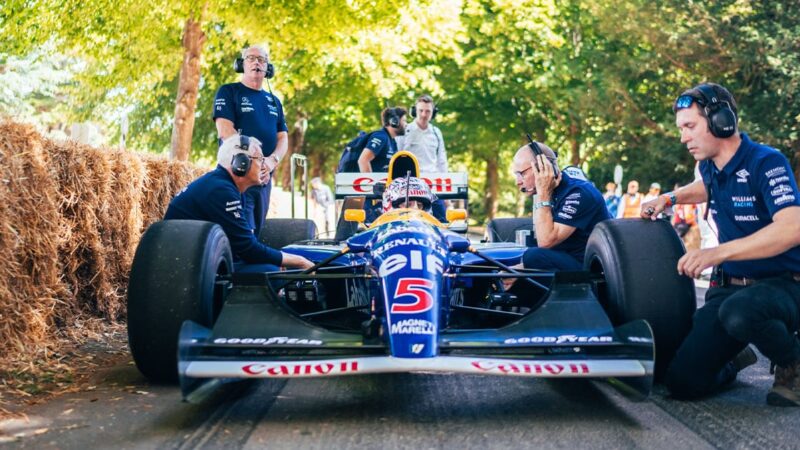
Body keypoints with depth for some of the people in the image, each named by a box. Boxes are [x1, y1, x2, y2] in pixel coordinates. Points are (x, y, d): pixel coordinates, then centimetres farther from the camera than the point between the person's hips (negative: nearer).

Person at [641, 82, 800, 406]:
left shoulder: (766, 163, -16)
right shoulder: (710, 166, 8)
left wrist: (718, 253, -37)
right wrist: (670, 198, 16)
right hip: (729, 286, 6)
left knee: (738, 314, -42)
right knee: (683, 382, -10)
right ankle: (735, 359, 23)